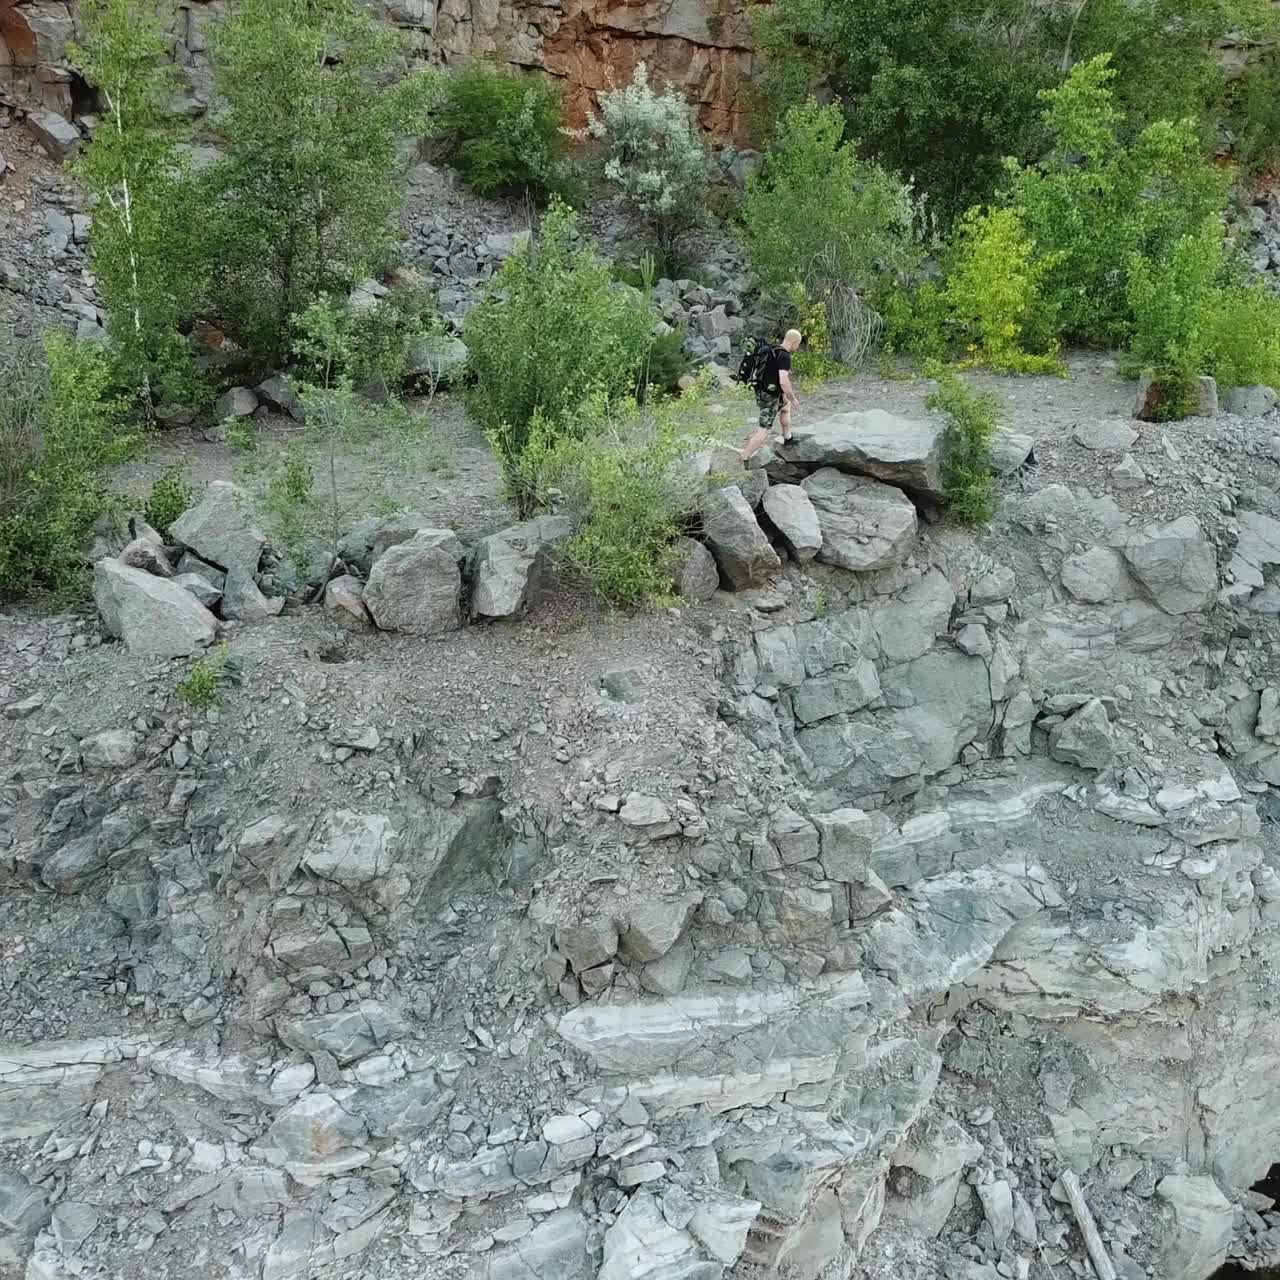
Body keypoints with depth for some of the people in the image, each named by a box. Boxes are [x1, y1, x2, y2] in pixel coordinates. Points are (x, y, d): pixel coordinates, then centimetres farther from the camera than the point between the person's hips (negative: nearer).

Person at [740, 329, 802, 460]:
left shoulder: (773, 350, 7)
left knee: (786, 406, 34)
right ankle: (743, 459, -5)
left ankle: (787, 438, 44)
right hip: (770, 397, -10)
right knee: (764, 431, -5)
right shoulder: (785, 356, -22)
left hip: (761, 392, 10)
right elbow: (783, 382, -30)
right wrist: (793, 399, -16)